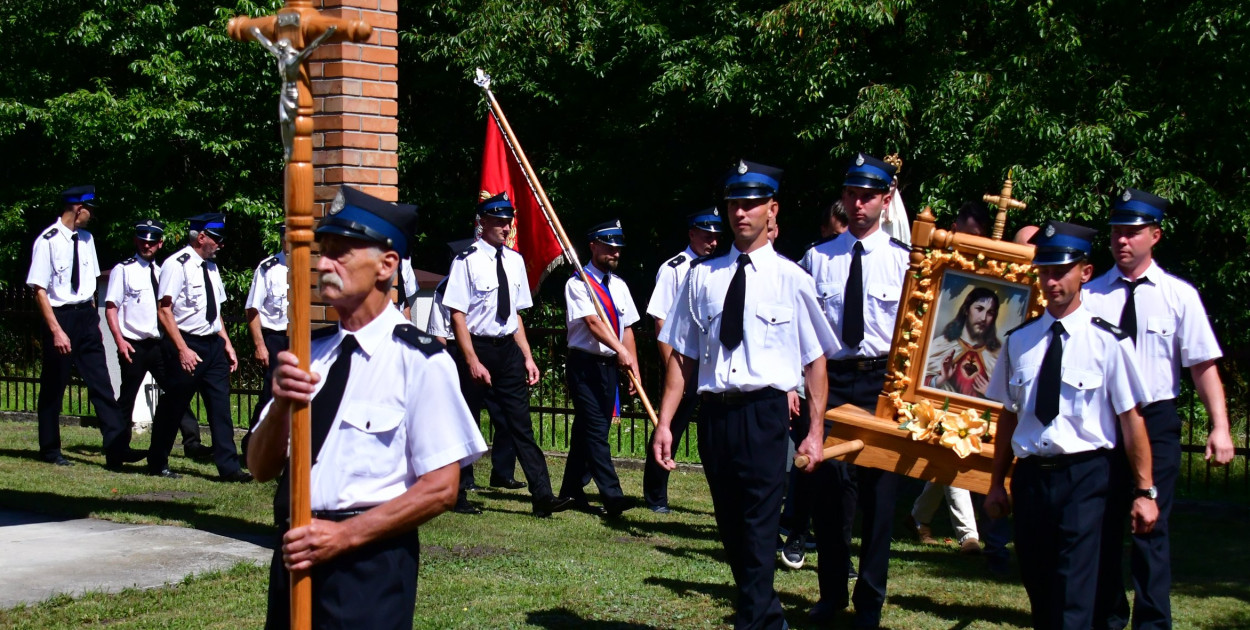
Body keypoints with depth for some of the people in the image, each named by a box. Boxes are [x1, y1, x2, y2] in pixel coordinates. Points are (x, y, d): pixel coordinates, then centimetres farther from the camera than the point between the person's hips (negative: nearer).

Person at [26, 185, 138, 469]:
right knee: (53, 387, 8)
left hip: (86, 317, 6)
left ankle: (116, 446, -5)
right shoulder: (48, 241, -14)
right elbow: (40, 290, -15)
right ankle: (50, 449, 22)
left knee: (101, 382, -1)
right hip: (61, 317, -6)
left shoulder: (86, 239, 7)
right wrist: (57, 330, -20)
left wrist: (94, 320, 10)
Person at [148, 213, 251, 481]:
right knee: (173, 406, 5)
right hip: (187, 344, -7)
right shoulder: (177, 264, -12)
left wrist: (227, 344, 13)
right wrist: (183, 350, -22)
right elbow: (164, 311, -17)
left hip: (213, 345, 7)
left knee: (220, 405, 2)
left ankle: (228, 466, 2)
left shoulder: (210, 267, 13)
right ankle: (158, 463, 21)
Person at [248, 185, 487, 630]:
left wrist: (344, 534, -16)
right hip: (295, 553, 6)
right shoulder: (310, 352, 8)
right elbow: (262, 469, 8)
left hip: (369, 564, -5)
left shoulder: (420, 360, -10)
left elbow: (440, 489, -12)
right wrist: (282, 405, -11)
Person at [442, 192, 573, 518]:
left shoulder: (514, 260, 9)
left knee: (520, 425, 1)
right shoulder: (467, 261, -11)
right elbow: (458, 314, -13)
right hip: (476, 348, -5)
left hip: (508, 348, 5)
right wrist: (473, 362, -18)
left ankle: (543, 496, -4)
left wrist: (527, 357, 9)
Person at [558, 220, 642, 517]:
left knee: (586, 429, 12)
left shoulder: (619, 285, 13)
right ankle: (612, 496, -16)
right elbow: (593, 322, -20)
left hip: (610, 366, 7)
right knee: (596, 430, -11)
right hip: (585, 364, -7)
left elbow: (626, 328, 13)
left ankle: (571, 491, 20)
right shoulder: (579, 283, -7)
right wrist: (621, 351, -33)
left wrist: (634, 367, 6)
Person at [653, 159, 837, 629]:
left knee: (759, 530, -7)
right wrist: (665, 423, 3)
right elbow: (682, 356, 9)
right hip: (714, 413, 4)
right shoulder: (703, 277, 7)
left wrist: (815, 432, -5)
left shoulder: (791, 279, 0)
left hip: (764, 414, -4)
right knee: (731, 531, 13)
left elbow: (815, 360, 0)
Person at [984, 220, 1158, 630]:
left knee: (1073, 596, -11)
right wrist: (997, 483, 16)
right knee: (1038, 589, 12)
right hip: (1030, 475, 5)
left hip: (1084, 476, -4)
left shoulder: (1107, 342, -7)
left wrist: (1144, 491, -7)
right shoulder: (1019, 341, 6)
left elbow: (1131, 418, -7)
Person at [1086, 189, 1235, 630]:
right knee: (1102, 525, 11)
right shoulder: (1090, 295, 1)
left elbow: (1204, 365, -3)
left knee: (1151, 525, -1)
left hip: (1156, 419, -2)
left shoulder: (1179, 296, -1)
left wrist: (1220, 427, -9)